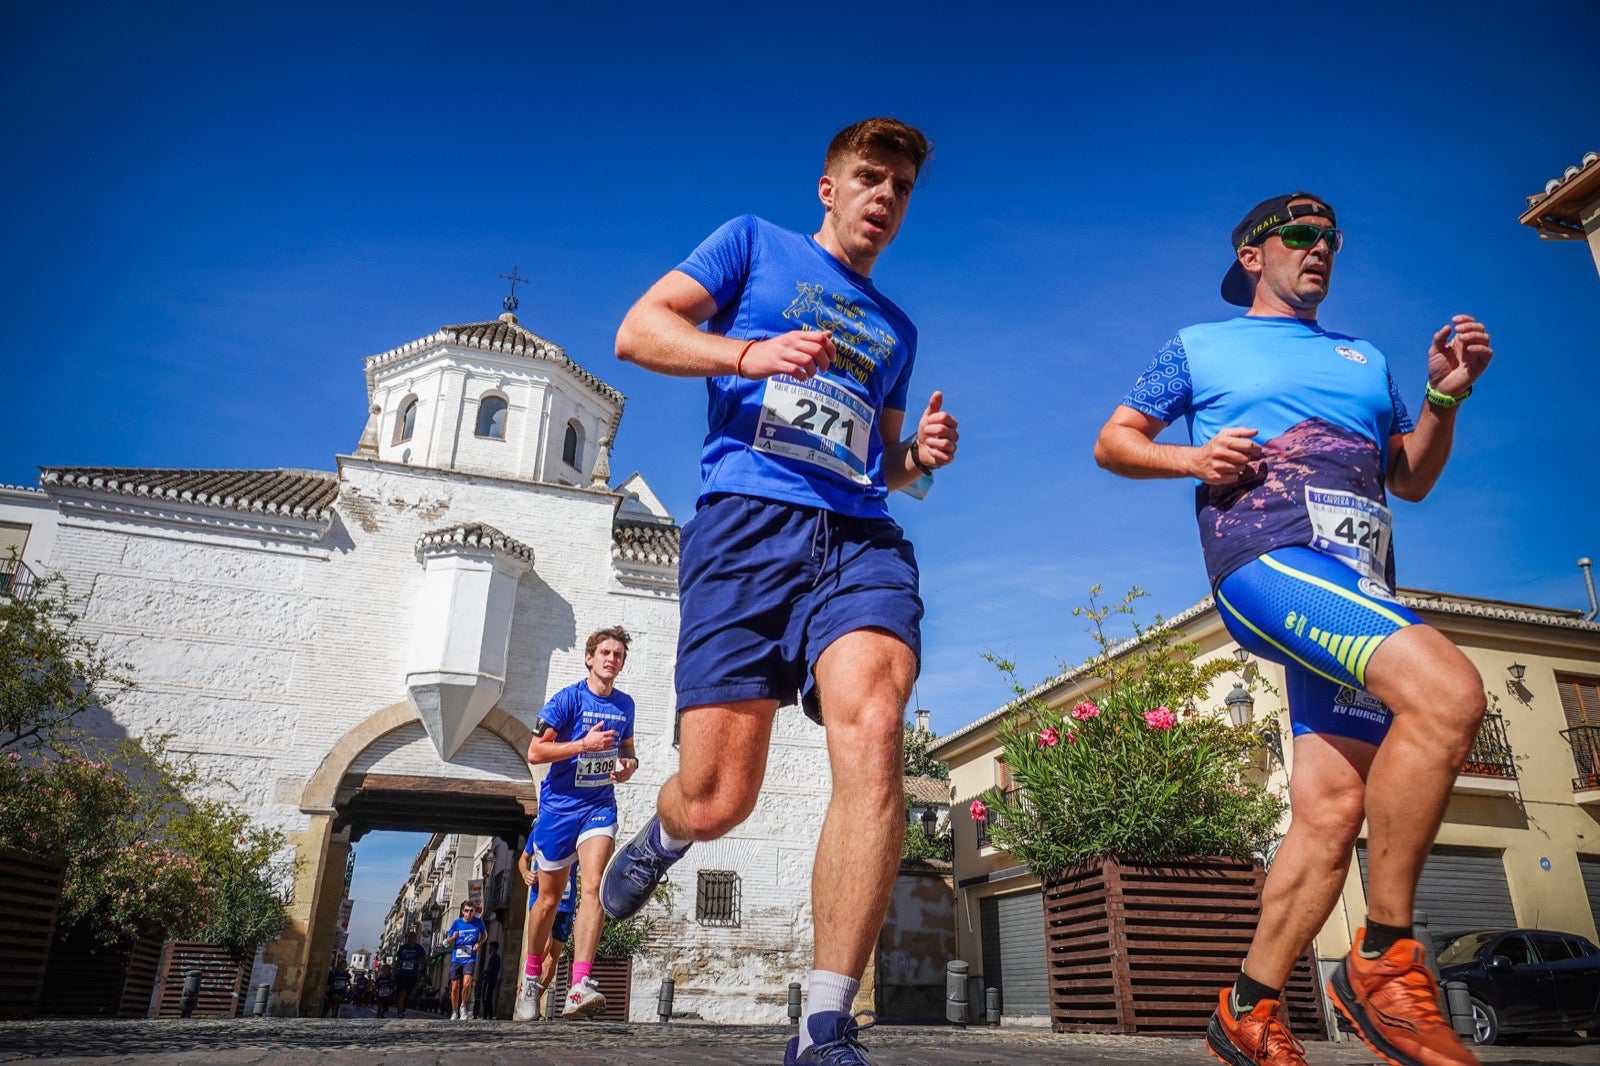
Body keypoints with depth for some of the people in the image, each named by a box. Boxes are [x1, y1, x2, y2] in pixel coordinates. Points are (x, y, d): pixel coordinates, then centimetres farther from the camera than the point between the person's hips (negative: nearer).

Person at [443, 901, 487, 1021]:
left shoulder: (478, 922, -3)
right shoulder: (457, 923, -3)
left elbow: (484, 934, 15)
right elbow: (447, 941, 4)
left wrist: (479, 943, -5)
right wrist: (453, 937, -18)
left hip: (470, 959, -1)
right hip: (456, 959, 2)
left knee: (467, 983, -21)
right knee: (455, 987, 5)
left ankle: (463, 1007, 4)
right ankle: (454, 1013, 23)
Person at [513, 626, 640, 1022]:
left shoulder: (624, 704, 5)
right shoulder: (568, 698, -10)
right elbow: (535, 752, -14)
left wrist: (629, 763, -1)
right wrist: (585, 743, -23)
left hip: (600, 806, 2)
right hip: (559, 806, -2)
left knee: (593, 886, -18)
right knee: (549, 896, 9)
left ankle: (579, 988, -24)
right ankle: (530, 978, 31)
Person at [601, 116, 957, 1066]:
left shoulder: (895, 328, 31)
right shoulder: (755, 243, 18)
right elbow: (638, 331, 7)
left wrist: (920, 457, 11)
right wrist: (747, 355, -10)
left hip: (863, 534, 4)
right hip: (747, 520, -3)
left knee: (872, 727, -28)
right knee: (715, 801, -10)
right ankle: (664, 835, 30)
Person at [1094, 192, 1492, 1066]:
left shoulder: (1364, 360, 30)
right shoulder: (1200, 347, 17)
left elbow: (1412, 480, 27)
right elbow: (1111, 442, 14)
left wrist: (1446, 396, 10)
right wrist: (1192, 457, -5)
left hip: (1360, 592, 6)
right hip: (1270, 560, -6)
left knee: (1330, 812, -3)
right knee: (1448, 691, -30)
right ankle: (1384, 962, -18)